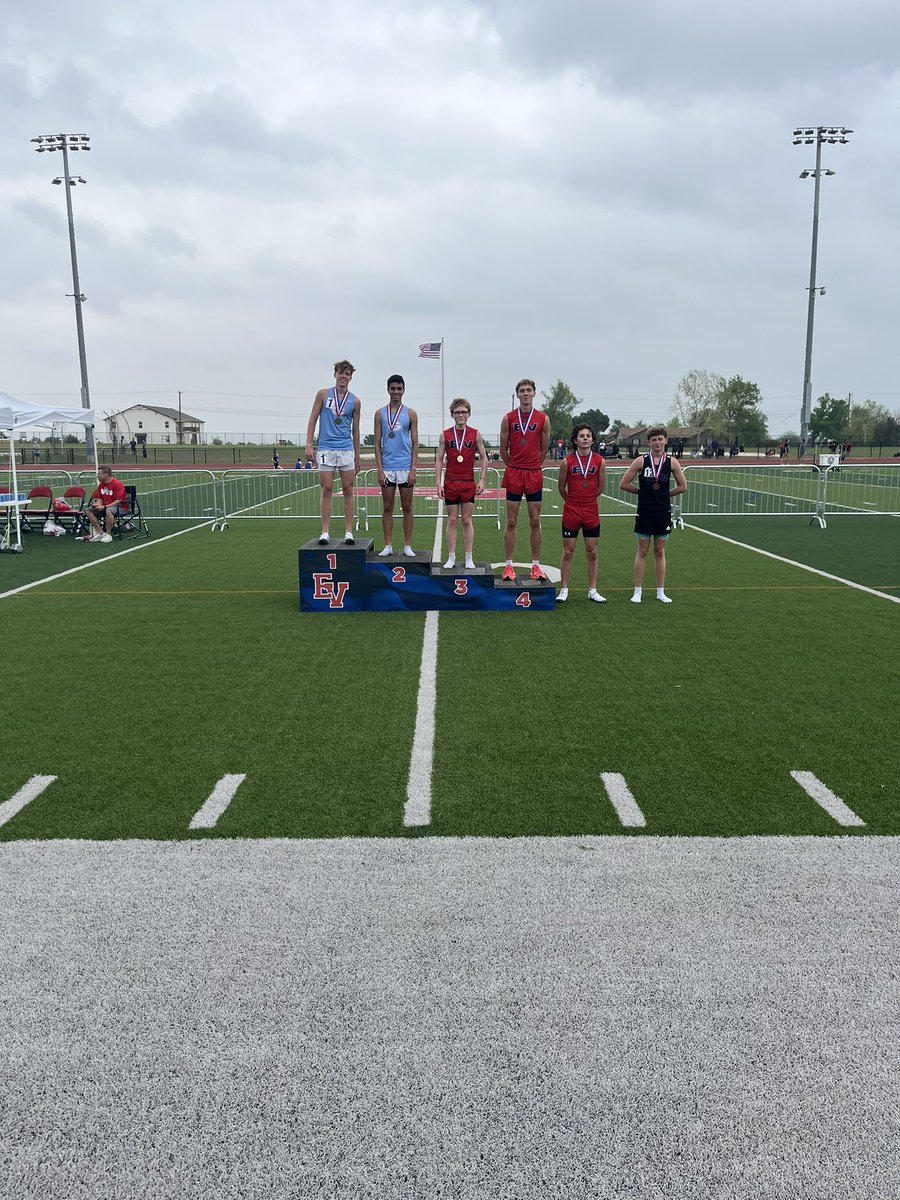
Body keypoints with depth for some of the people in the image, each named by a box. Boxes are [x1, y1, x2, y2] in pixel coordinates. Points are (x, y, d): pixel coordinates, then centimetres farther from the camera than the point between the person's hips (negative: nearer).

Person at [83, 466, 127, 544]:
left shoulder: (117, 484, -15)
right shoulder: (101, 485, 9)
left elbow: (118, 501, -20)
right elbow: (100, 499, 16)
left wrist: (105, 507, -24)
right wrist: (98, 504, -8)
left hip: (119, 507, -8)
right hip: (104, 507, 8)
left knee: (108, 511, -41)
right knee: (88, 511, -8)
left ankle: (108, 534, -23)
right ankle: (101, 533, -10)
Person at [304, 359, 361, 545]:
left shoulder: (354, 401, 8)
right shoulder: (323, 394, 5)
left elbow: (355, 430, 13)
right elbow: (313, 419, 5)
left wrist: (357, 456, 11)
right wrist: (309, 444, -5)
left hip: (346, 449, 1)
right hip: (326, 448, -1)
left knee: (348, 490, 1)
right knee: (327, 490, -2)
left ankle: (348, 532, 6)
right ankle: (325, 532, 2)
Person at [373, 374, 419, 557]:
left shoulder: (410, 414, 5)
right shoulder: (380, 413, 6)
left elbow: (415, 443, 2)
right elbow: (377, 443, 4)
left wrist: (413, 470, -6)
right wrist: (379, 470, -4)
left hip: (405, 467, -1)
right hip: (387, 468, 1)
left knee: (407, 507, 4)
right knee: (387, 507, 5)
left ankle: (408, 546, 10)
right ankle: (387, 546, 11)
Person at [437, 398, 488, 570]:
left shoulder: (475, 434, 3)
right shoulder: (445, 435, 3)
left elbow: (483, 458, 6)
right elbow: (440, 460, 4)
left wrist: (482, 480, -3)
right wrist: (439, 482, -4)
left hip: (469, 483, 0)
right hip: (450, 483, 0)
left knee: (467, 520, 3)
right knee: (452, 520, 4)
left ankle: (469, 559, 8)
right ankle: (451, 558, 9)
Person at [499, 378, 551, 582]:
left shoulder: (542, 419, 2)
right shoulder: (508, 419, 2)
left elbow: (544, 450, 9)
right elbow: (503, 450, 7)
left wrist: (532, 468, 12)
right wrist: (515, 467, 12)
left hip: (534, 474, 0)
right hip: (514, 473, 0)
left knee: (535, 522, 5)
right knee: (511, 522, 2)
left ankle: (536, 566, 11)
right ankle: (508, 566, 7)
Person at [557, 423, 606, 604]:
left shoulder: (600, 461, -1)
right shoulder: (567, 462, -5)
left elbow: (600, 487, 9)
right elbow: (561, 487, 7)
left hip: (591, 512, 2)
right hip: (571, 512, -2)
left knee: (592, 552, 7)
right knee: (568, 552, 3)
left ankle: (592, 590, 16)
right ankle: (564, 589, 12)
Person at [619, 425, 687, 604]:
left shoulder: (672, 462, 1)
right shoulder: (641, 461, -4)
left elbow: (682, 486, 8)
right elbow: (624, 484, -2)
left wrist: (665, 494, 5)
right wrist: (642, 491, 3)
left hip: (663, 513, 2)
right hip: (644, 512, -1)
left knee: (660, 552, 9)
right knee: (642, 551, 4)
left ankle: (660, 592, 15)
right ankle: (638, 591, 8)